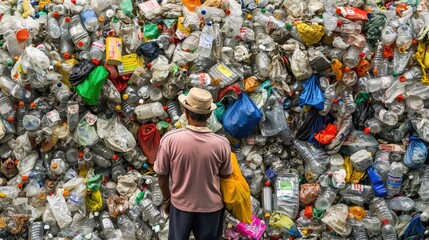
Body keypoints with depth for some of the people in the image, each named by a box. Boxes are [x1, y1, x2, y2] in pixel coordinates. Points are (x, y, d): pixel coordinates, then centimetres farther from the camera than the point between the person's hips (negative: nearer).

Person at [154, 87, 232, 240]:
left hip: (181, 204, 0)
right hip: (211, 206, 0)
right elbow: (226, 175, -3)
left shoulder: (170, 139, -22)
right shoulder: (221, 143, -21)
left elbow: (162, 175, -10)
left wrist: (166, 199, 8)